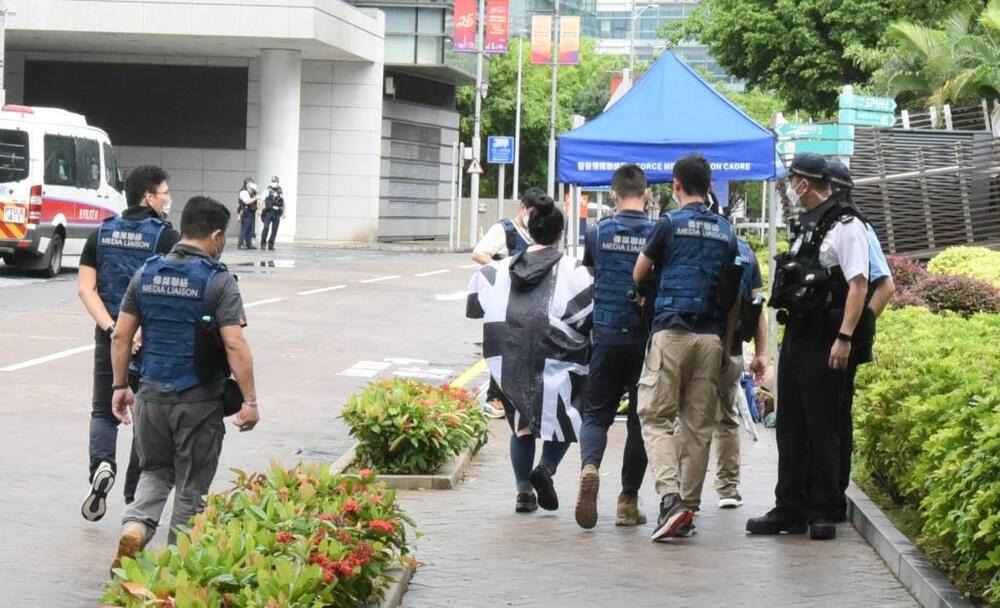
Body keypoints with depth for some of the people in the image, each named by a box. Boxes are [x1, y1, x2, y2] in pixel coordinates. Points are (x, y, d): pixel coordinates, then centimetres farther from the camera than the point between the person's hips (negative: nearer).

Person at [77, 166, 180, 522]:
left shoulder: (101, 235, 5)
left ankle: (102, 463, -14)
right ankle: (135, 498, 11)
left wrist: (111, 327, -8)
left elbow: (85, 287, -1)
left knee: (103, 411, 15)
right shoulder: (165, 237, -9)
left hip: (110, 335, 3)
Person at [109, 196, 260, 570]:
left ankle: (135, 527, -4)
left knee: (155, 471, 21)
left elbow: (121, 335, 5)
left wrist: (120, 386, 14)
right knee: (192, 486, 10)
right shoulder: (218, 281, -12)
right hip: (199, 401, -4)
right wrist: (249, 401, -13)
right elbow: (234, 345, -18)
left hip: (151, 395, 4)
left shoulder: (146, 274, 3)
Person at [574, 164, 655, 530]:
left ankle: (589, 466, -21)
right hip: (647, 338, 0)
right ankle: (628, 500, 10)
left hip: (606, 335, 1)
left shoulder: (598, 233, 1)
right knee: (641, 418, 9)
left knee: (596, 413, 9)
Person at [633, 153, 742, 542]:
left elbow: (638, 276, 8)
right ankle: (689, 505, 11)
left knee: (656, 418, -3)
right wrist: (727, 344, 23)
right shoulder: (726, 232, 13)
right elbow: (734, 296, 16)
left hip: (671, 329, -5)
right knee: (699, 425, 8)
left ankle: (670, 498, -21)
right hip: (711, 335, 5)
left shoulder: (670, 224, -2)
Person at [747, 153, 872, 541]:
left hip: (825, 343, -9)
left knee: (822, 429, -4)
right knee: (790, 428, 10)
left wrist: (844, 338, -24)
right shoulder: (808, 227, 18)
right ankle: (789, 510, 16)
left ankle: (823, 513, 2)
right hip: (796, 337, 9)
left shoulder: (845, 226, -10)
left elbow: (859, 284, -17)